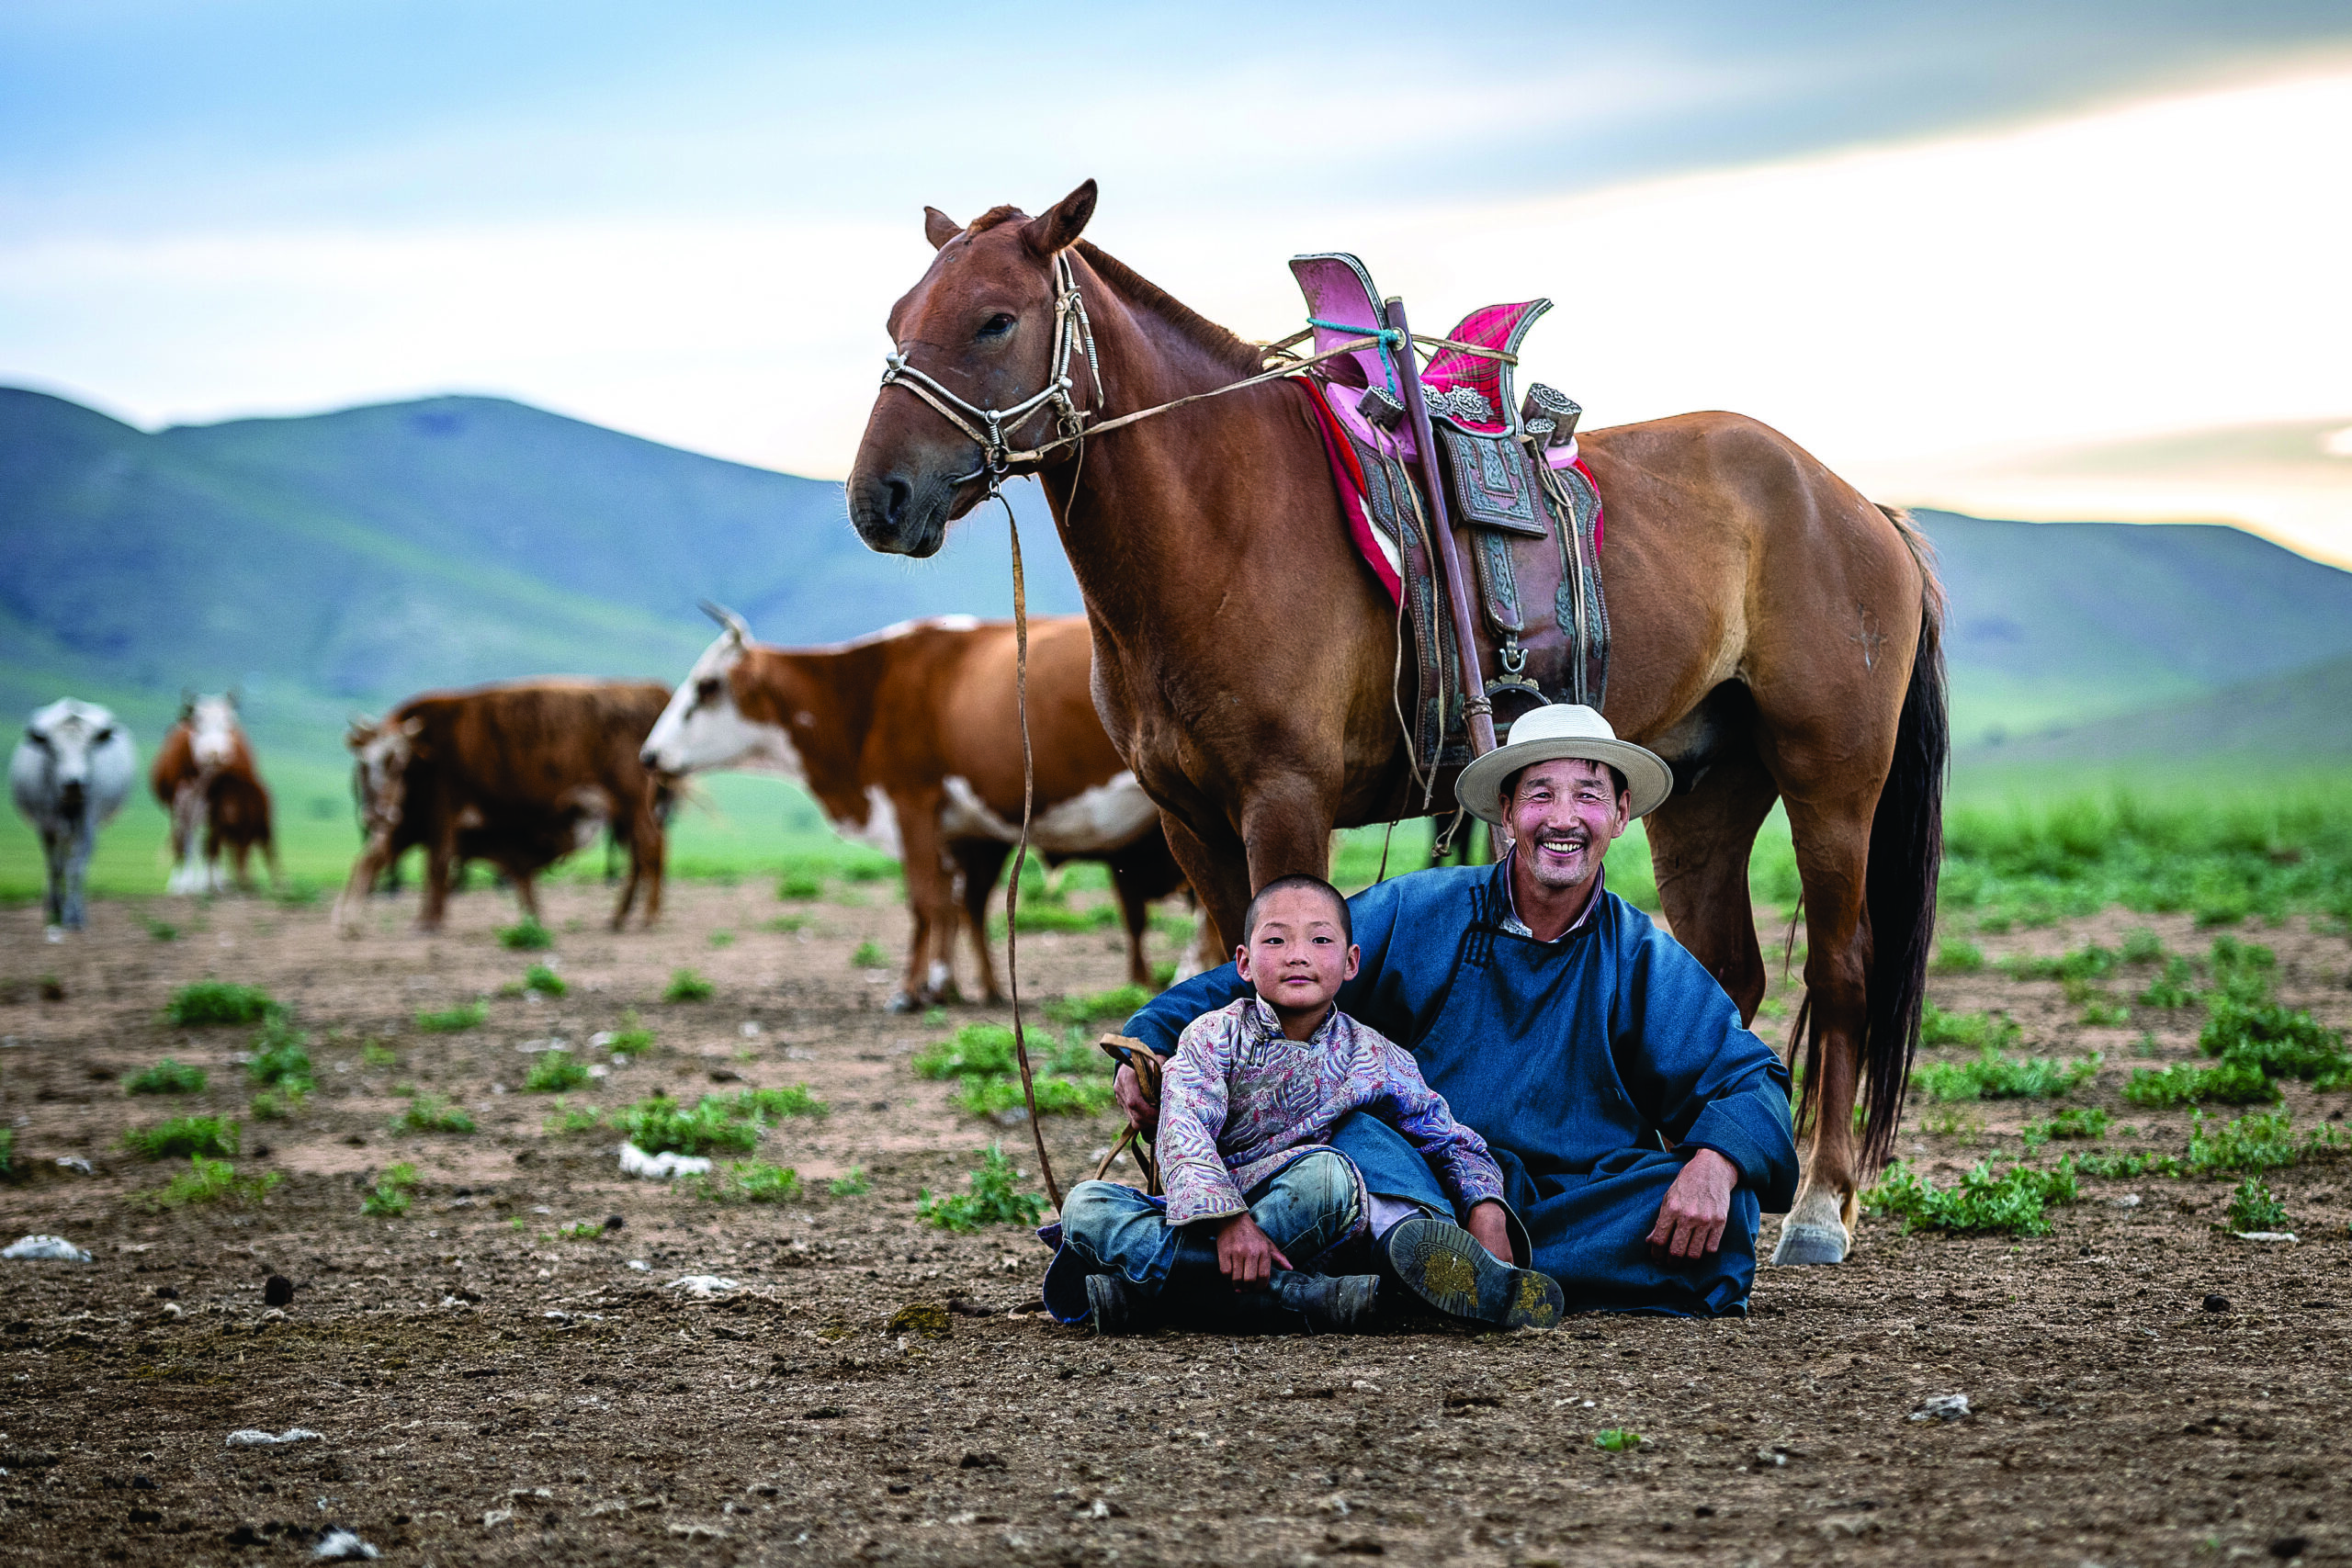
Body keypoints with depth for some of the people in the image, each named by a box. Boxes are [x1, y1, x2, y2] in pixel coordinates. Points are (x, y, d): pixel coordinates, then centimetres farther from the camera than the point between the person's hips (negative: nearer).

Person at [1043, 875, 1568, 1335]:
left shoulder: (1374, 1060, 4)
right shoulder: (1215, 1036, -1)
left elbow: (1453, 1142, 10)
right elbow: (1184, 1133, -15)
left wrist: (1487, 1210, -11)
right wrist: (1227, 1219, -32)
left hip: (1305, 1225, 0)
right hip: (1210, 1212, 0)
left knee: (1326, 1171, -33)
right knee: (1086, 1203, -26)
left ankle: (1140, 1289, -31)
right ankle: (1301, 1299, -38)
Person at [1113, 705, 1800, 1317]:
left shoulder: (1646, 962, 7)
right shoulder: (1415, 913, 4)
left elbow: (1751, 1079, 0)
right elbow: (1253, 985, 6)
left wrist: (1716, 1163, -24)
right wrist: (1152, 1043, -12)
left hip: (1575, 1206, 1)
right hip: (1415, 1187, -1)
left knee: (1726, 1213, -27)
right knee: (1358, 1138, -30)